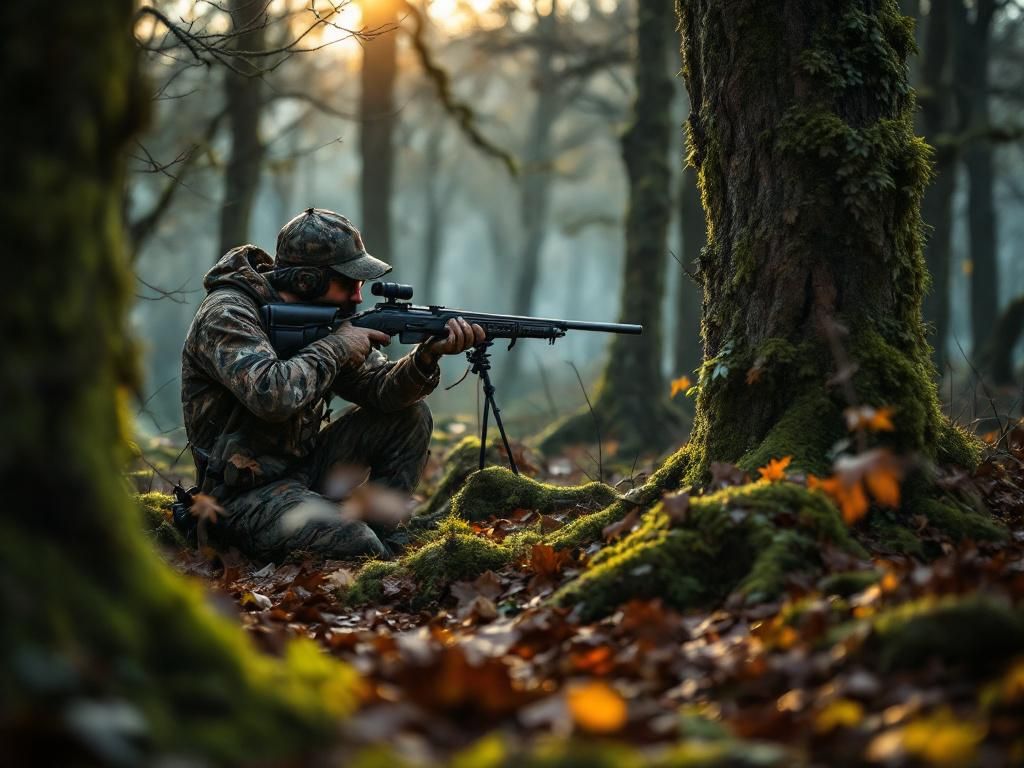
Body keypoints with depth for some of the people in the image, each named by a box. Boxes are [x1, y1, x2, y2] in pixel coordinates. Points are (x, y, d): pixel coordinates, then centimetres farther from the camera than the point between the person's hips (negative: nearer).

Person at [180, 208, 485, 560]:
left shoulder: (323, 314, 6)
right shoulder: (226, 315, -18)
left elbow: (378, 388, 3)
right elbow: (271, 395, -35)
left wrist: (427, 355, -17)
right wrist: (336, 347, -20)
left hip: (303, 468, 9)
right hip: (245, 495, -9)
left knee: (409, 414, 2)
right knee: (358, 549, -29)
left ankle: (381, 532, 4)